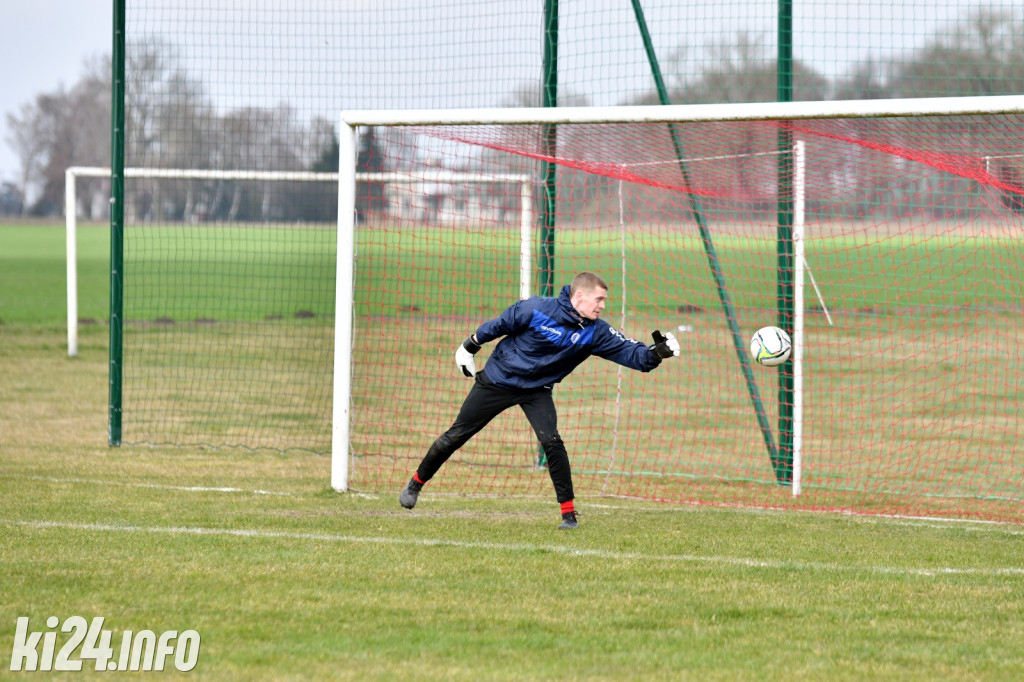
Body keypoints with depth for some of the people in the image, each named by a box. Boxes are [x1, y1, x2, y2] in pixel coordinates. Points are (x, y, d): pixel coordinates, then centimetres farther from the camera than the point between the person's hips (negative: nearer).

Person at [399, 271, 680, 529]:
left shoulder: (595, 332, -14)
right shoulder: (537, 309, -23)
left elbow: (630, 352, -20)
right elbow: (499, 325, -8)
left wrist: (656, 352, -39)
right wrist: (470, 346, 3)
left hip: (537, 391, 2)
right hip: (498, 380, -2)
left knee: (551, 442, -20)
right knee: (457, 435, 5)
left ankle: (569, 512, -11)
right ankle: (416, 483, 26)